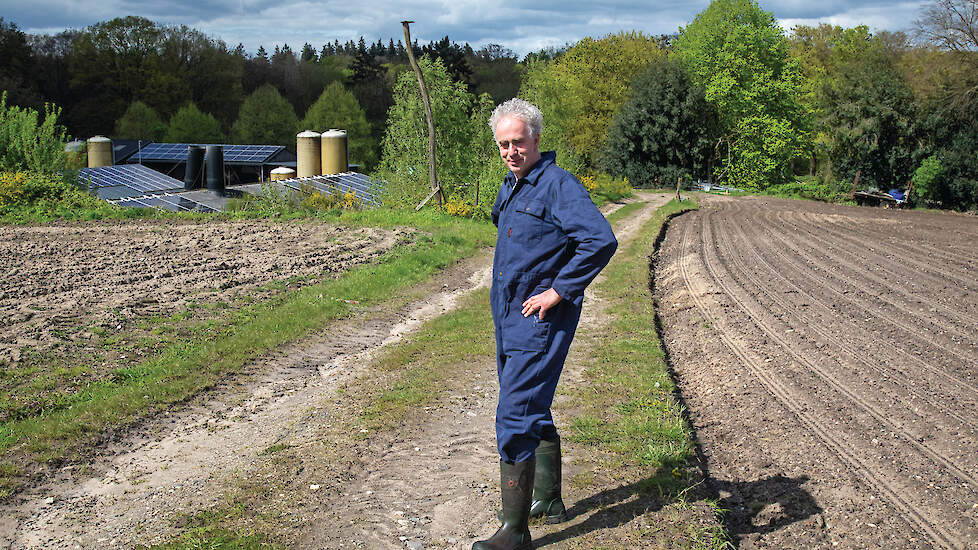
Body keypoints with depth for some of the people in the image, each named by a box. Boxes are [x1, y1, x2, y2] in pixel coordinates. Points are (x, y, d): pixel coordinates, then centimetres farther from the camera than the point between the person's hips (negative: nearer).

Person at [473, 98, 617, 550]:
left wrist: (558, 291, -22)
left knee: (515, 418, -10)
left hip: (540, 322, -10)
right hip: (510, 319, 10)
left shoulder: (557, 184, -15)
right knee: (533, 412, 19)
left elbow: (601, 241, -28)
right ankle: (548, 501, 35)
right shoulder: (511, 187, 13)